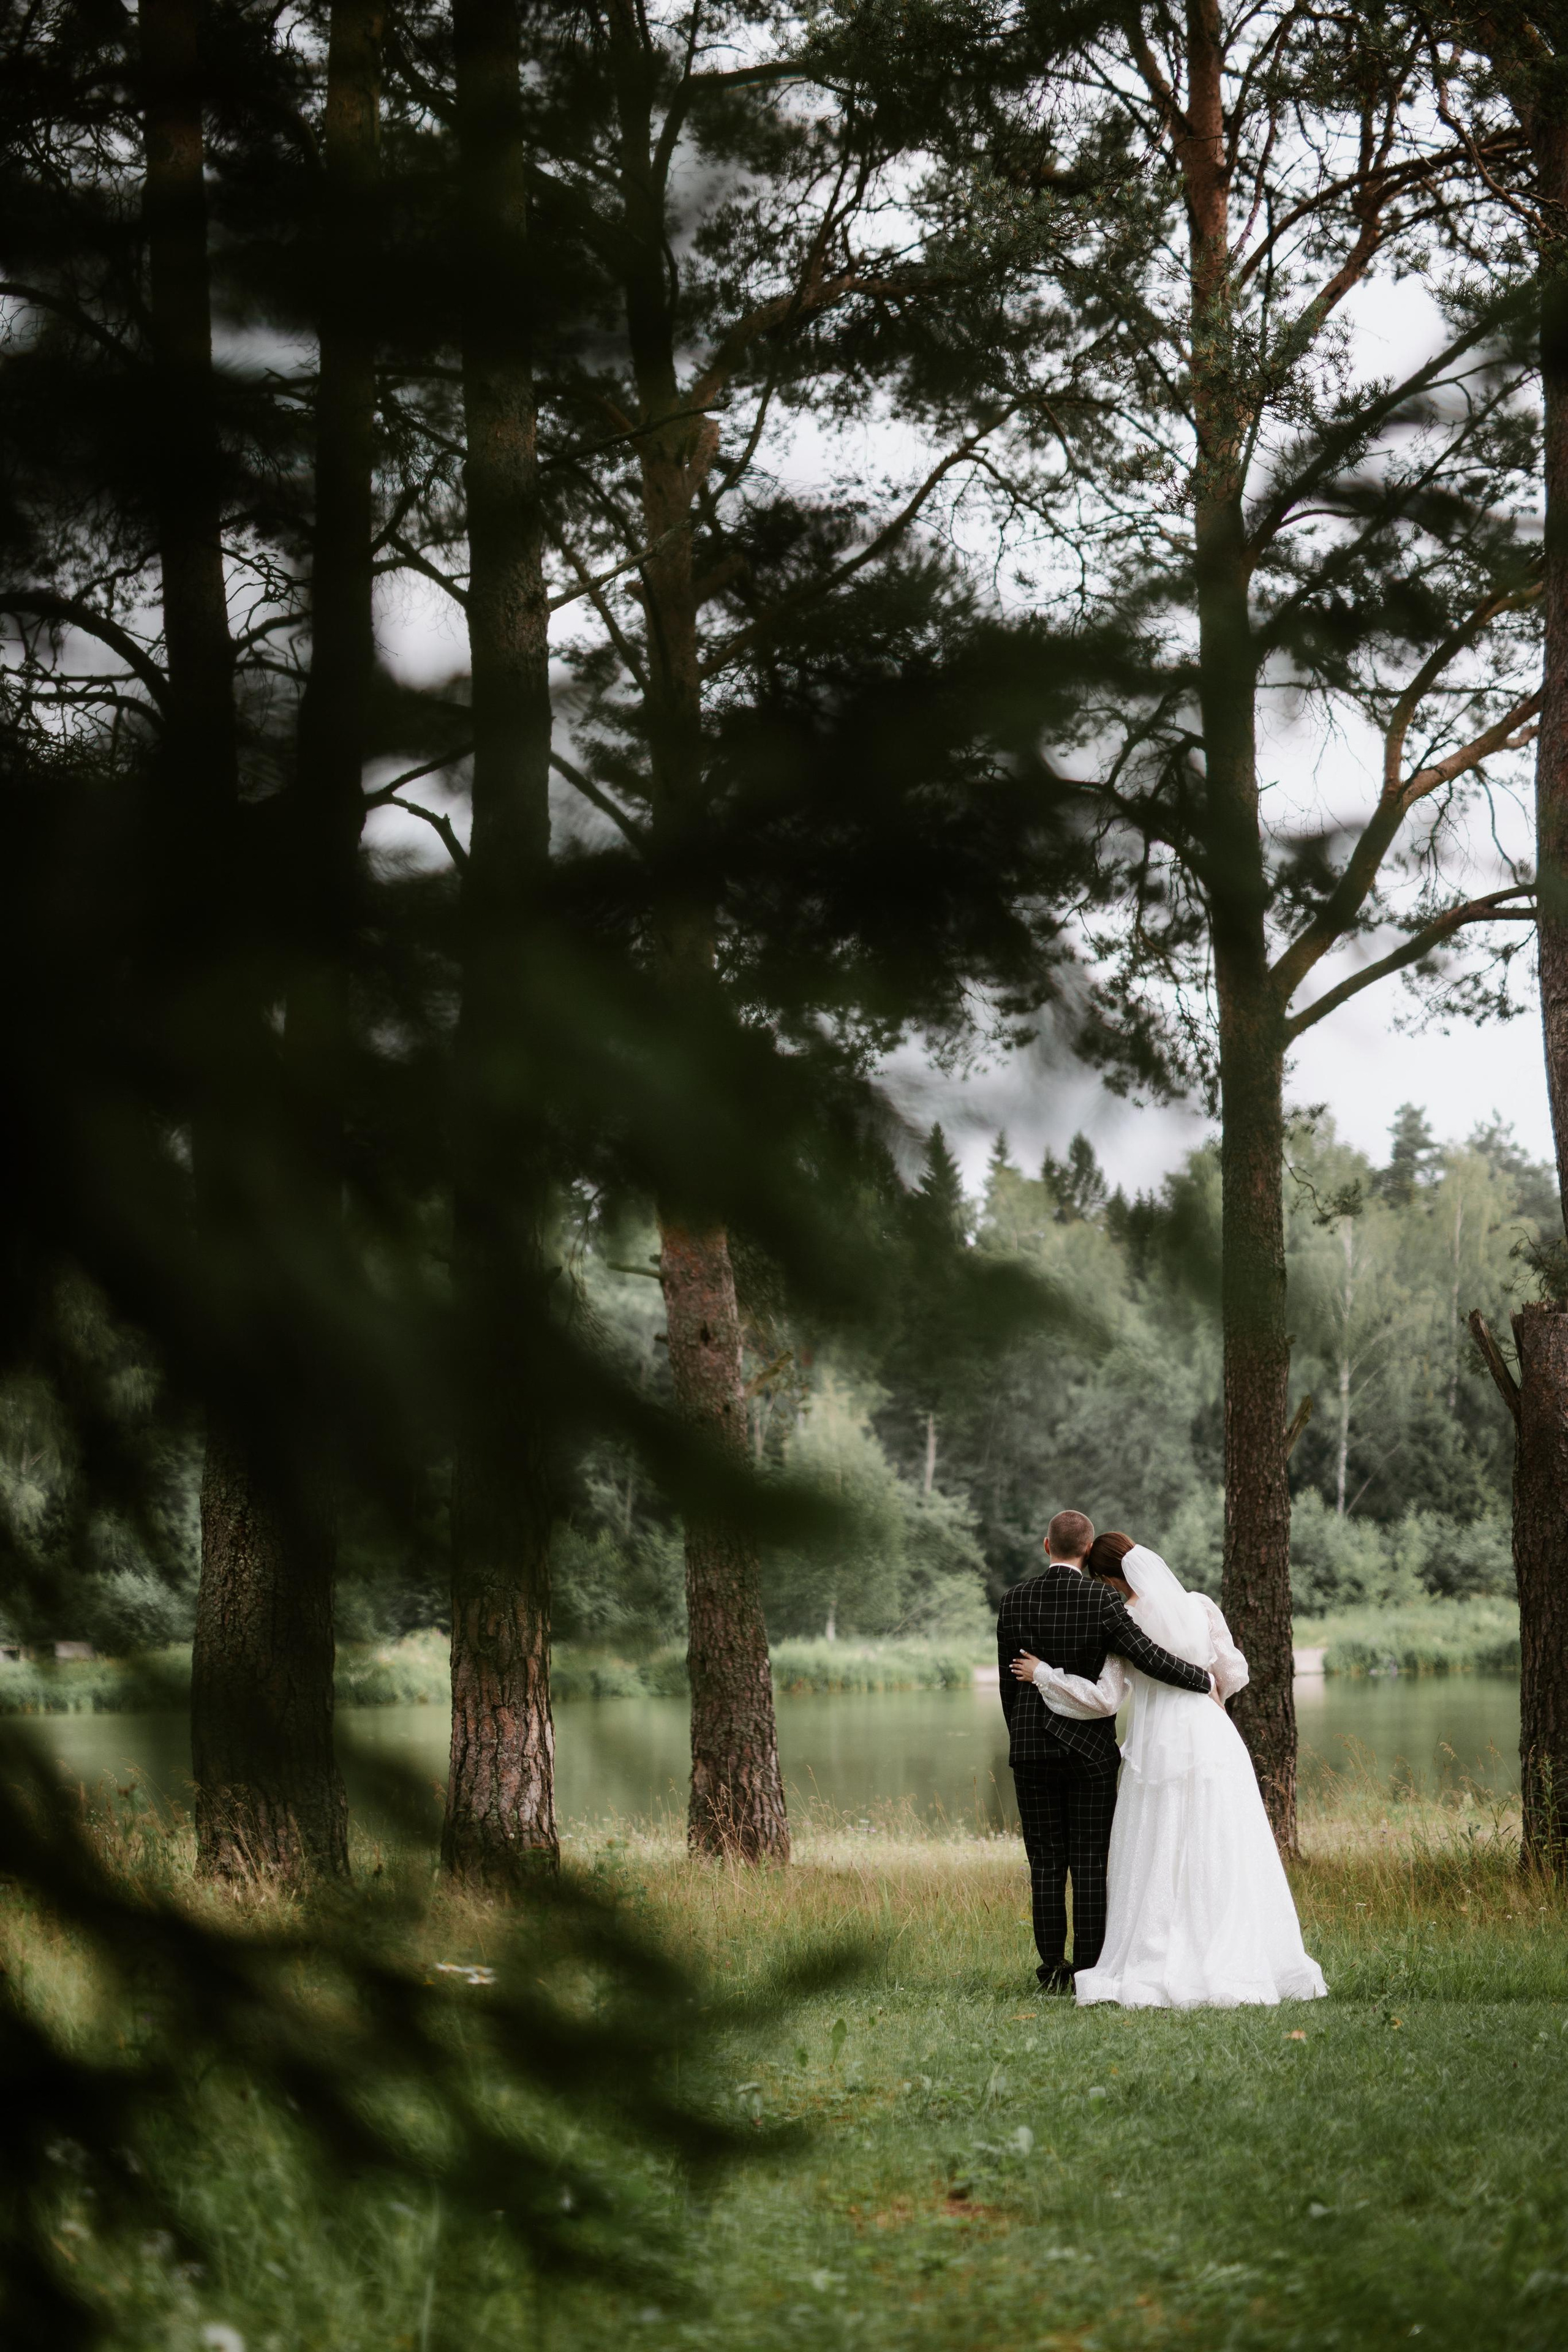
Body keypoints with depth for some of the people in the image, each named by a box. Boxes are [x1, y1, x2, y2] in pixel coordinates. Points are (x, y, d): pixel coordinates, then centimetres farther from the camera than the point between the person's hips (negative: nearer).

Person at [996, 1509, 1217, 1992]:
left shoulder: (1014, 1602, -1)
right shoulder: (1102, 1600, -11)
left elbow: (1010, 1682, 5)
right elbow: (1149, 1657, -17)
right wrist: (1204, 1679, -2)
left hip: (1031, 1747, 2)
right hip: (1090, 1747, -2)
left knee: (1047, 1862, 6)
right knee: (1089, 1862, 2)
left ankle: (1053, 1970, 5)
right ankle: (1089, 1971, 0)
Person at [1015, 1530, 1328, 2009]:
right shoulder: (1200, 1606, 2)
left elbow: (1105, 1700, -8)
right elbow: (1234, 1674, 7)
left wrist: (1043, 1675, 0)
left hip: (1156, 1745, -2)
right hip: (1209, 1736, 2)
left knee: (1157, 1863, 6)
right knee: (1221, 1859, 5)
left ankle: (1157, 1969, 4)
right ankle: (1234, 1965, 4)